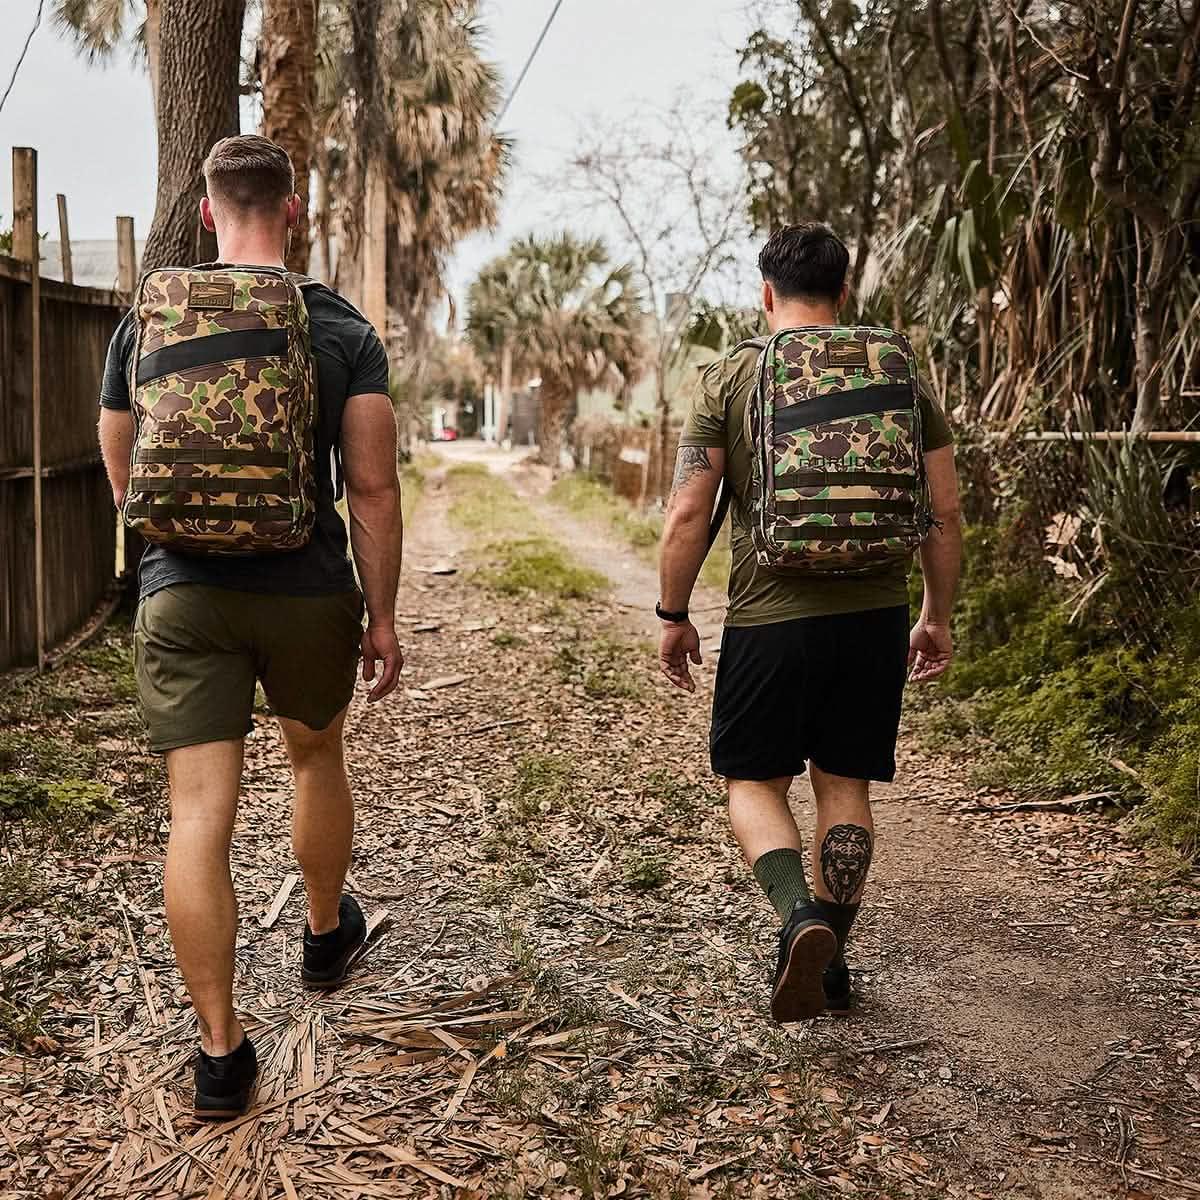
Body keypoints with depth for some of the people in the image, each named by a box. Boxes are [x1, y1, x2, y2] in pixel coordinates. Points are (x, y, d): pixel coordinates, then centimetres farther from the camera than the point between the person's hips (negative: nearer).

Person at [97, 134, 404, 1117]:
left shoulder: (145, 325, 3)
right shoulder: (345, 331, -4)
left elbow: (123, 479, 13)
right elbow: (375, 489, -8)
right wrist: (383, 618, 0)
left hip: (182, 595, 1)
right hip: (308, 593, 0)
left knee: (199, 814, 0)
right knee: (317, 756, 24)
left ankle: (221, 1052, 3)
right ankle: (328, 935, 45)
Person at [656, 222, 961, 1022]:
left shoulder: (730, 380, -2)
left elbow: (688, 515, -7)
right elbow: (945, 513, 5)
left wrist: (674, 616, 5)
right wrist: (938, 618, 16)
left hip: (770, 618, -3)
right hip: (874, 616, 3)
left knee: (754, 779, 12)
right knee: (844, 785, 13)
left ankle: (799, 916, -12)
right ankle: (829, 961, 22)